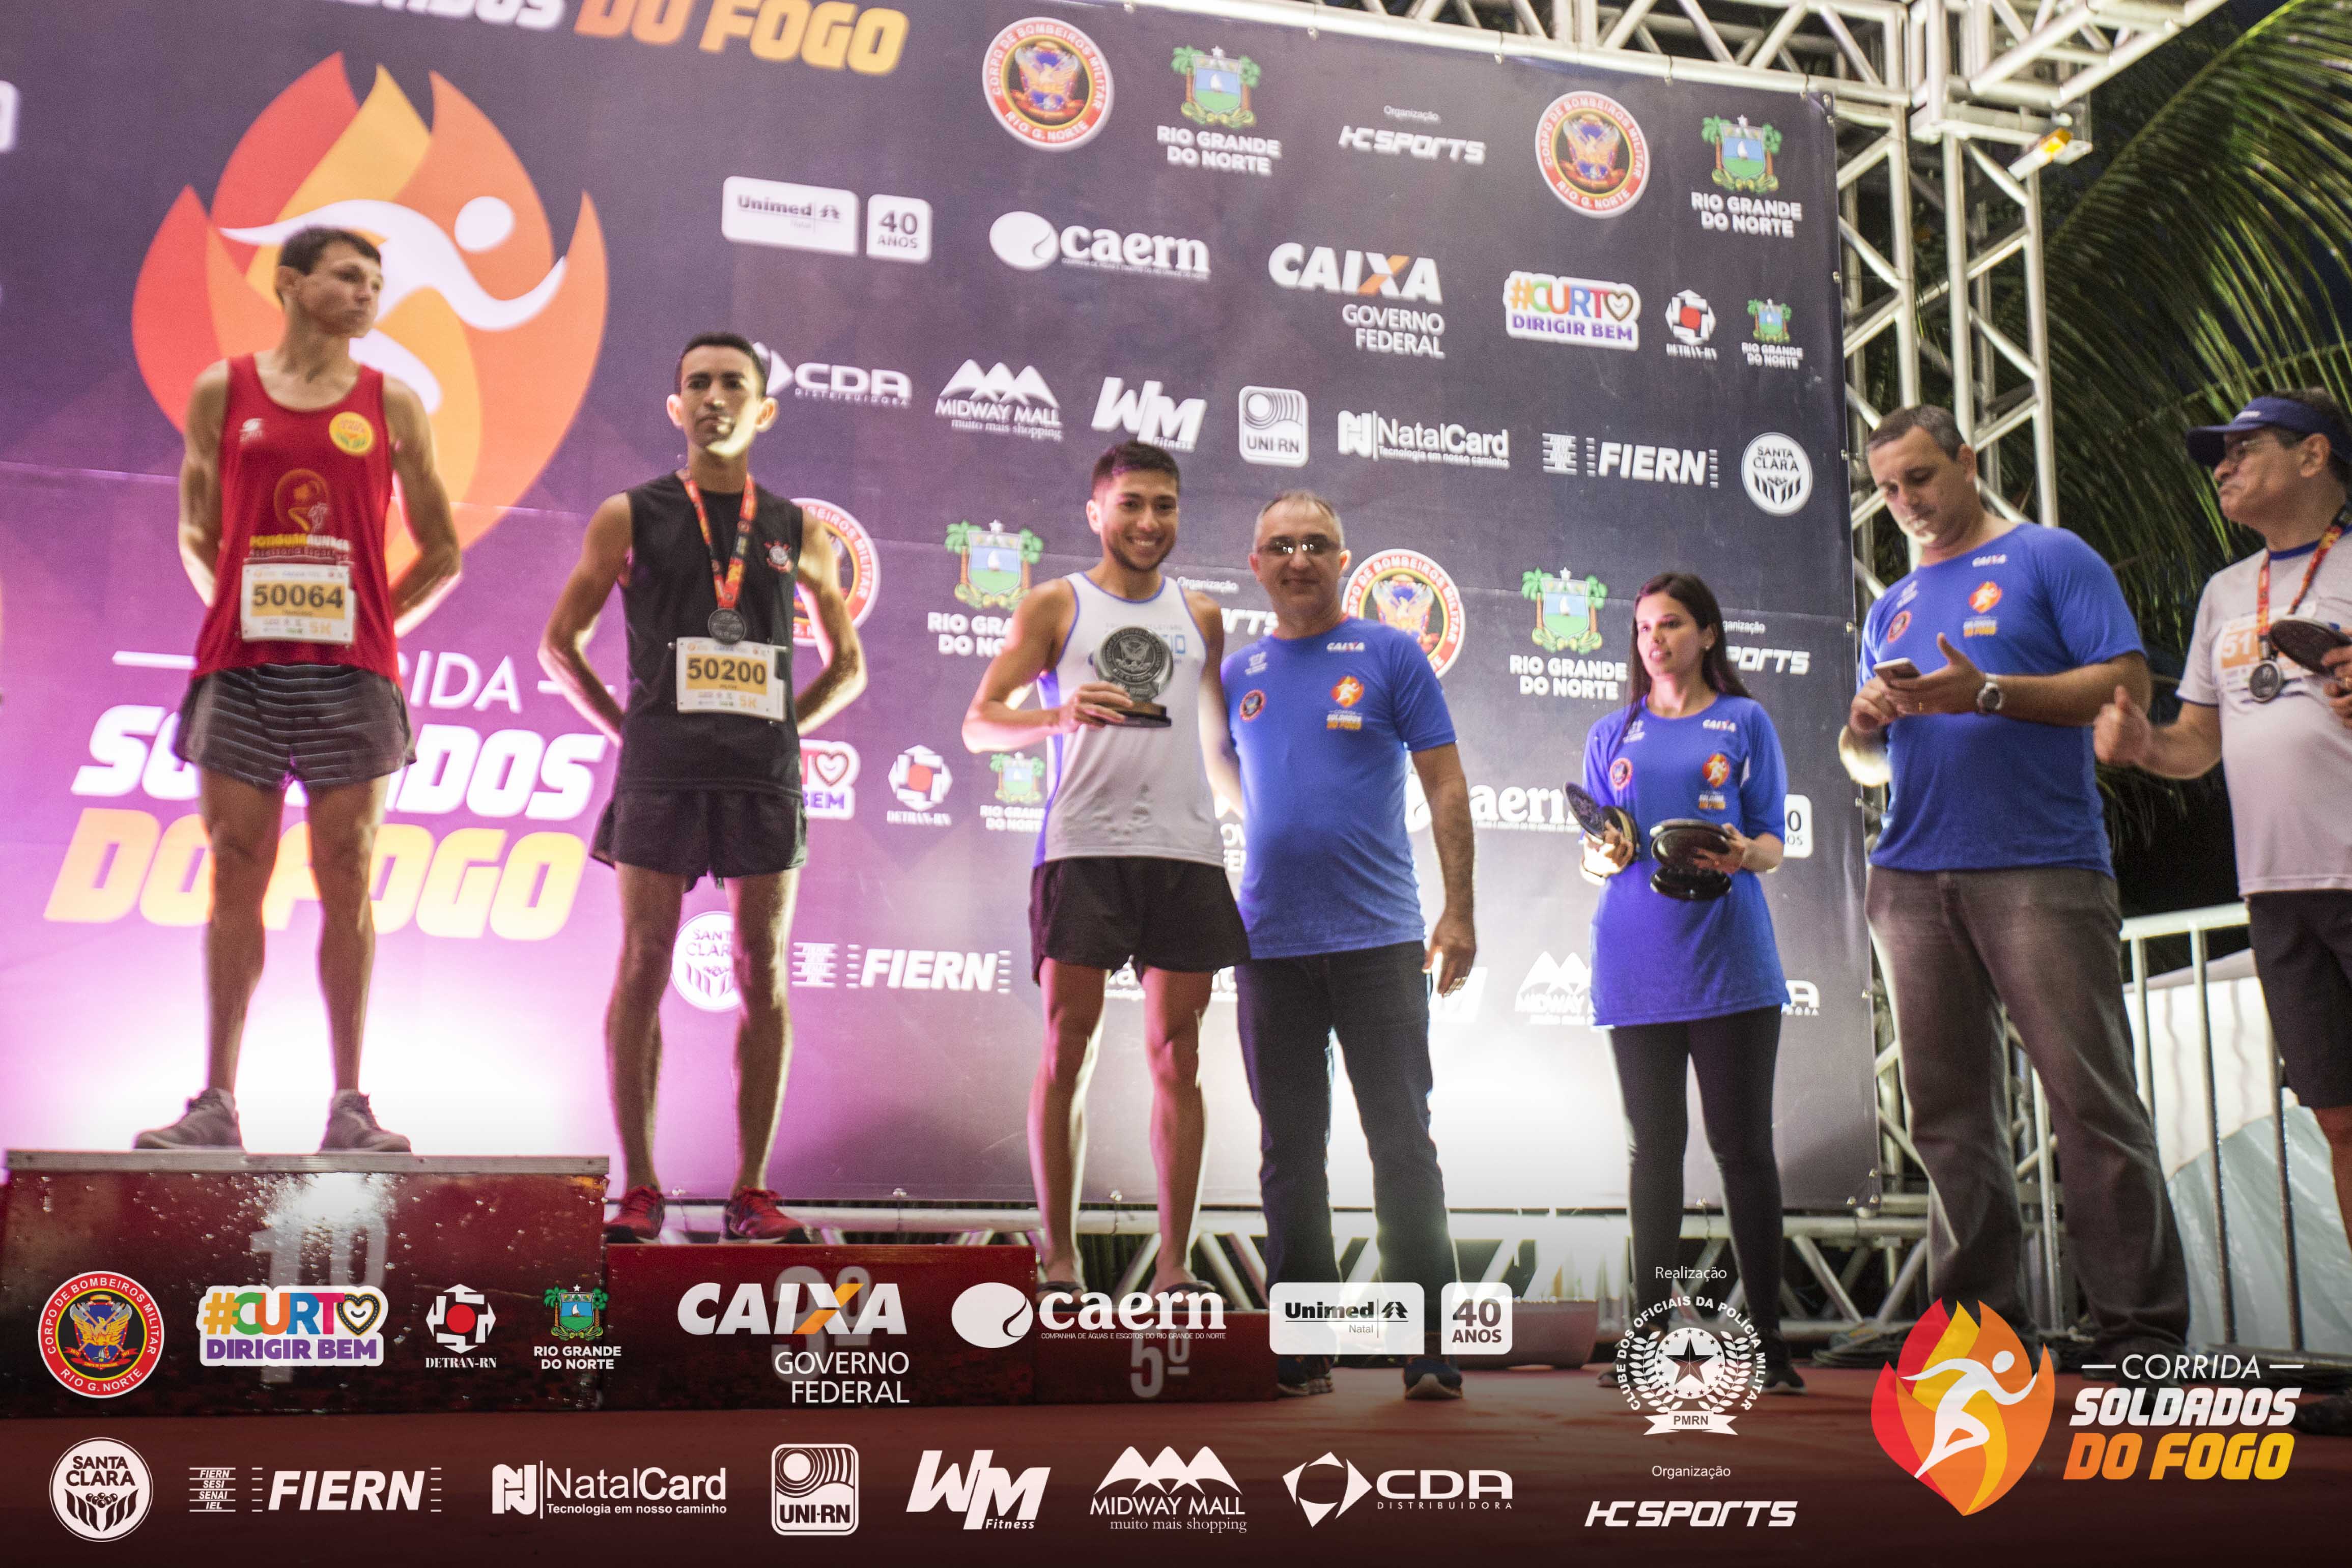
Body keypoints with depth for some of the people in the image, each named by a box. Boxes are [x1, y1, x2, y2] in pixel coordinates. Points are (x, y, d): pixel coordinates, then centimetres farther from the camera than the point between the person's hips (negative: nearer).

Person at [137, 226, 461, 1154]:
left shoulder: (391, 404, 9)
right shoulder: (223, 390, 10)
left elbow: (442, 552, 12)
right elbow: (196, 532, 16)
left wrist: (382, 622, 3)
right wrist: (228, 608, 3)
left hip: (352, 673, 0)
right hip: (240, 669, 0)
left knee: (346, 886, 0)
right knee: (236, 881, 1)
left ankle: (350, 1106, 4)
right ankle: (217, 1102, 6)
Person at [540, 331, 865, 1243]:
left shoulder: (798, 535, 12)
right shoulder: (630, 518, 7)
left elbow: (847, 665, 21)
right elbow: (560, 645, 11)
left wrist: (785, 729, 8)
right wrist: (630, 731, 3)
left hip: (765, 774, 2)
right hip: (662, 772, -2)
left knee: (764, 976, 1)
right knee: (643, 968, -3)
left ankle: (752, 1194, 8)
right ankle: (639, 1190, 4)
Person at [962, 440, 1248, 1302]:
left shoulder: (1202, 616, 18)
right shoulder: (1055, 606, 8)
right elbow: (979, 723, 1)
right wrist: (1060, 716, -18)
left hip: (1186, 851, 3)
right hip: (1083, 847, -3)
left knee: (1176, 1054, 3)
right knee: (1067, 1050, -2)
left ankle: (1174, 1264, 8)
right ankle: (1058, 1257, 7)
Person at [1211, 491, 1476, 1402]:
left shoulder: (1390, 656, 2)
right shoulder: (1238, 673, 12)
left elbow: (1445, 788, -1)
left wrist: (1458, 912, -8)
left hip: (1378, 938, -3)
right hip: (1271, 942, 4)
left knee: (1401, 1140, -3)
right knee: (1290, 1148, 8)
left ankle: (1430, 1352, 2)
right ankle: (1301, 1352, 16)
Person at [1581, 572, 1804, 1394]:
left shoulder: (1745, 722, 8)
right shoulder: (1612, 735, 15)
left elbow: (1773, 841, 4)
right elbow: (1591, 854, 14)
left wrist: (1743, 853, -17)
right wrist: (1604, 856, -9)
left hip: (1728, 955, -2)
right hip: (1637, 963, 2)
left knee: (1743, 1144, -2)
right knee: (1655, 1144, 5)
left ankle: (1767, 1335, 4)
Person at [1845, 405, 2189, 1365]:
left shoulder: (2050, 559, 6)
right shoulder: (1891, 608, 23)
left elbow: (2127, 684, -5)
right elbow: (1864, 766, 24)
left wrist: (1987, 693, -15)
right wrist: (1865, 725, 1)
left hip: (2041, 870, -6)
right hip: (1913, 880, 6)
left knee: (2091, 1097, -8)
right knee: (1949, 1109, 5)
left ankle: (2140, 1329, -4)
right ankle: (1980, 1319, 11)